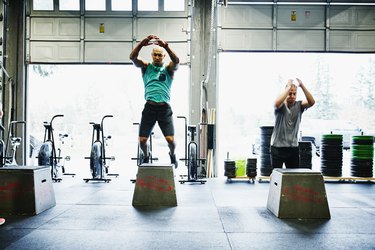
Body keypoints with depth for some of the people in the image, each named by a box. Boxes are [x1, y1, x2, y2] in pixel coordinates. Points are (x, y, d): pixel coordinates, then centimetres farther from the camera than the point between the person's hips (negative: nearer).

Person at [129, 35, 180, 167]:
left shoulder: (168, 69, 9)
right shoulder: (146, 67, 11)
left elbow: (176, 61, -13)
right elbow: (133, 57, -6)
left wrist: (166, 46, -27)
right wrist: (142, 43, -22)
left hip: (164, 108, -1)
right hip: (149, 107, 1)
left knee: (170, 140, -9)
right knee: (142, 140, -1)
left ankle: (172, 155, 26)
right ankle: (146, 156, 33)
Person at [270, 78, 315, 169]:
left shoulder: (299, 106, 3)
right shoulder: (281, 106, -4)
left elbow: (312, 102, -16)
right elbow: (277, 103, -29)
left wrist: (302, 86, -23)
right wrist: (289, 86, -24)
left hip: (293, 148, 3)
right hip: (277, 147, -3)